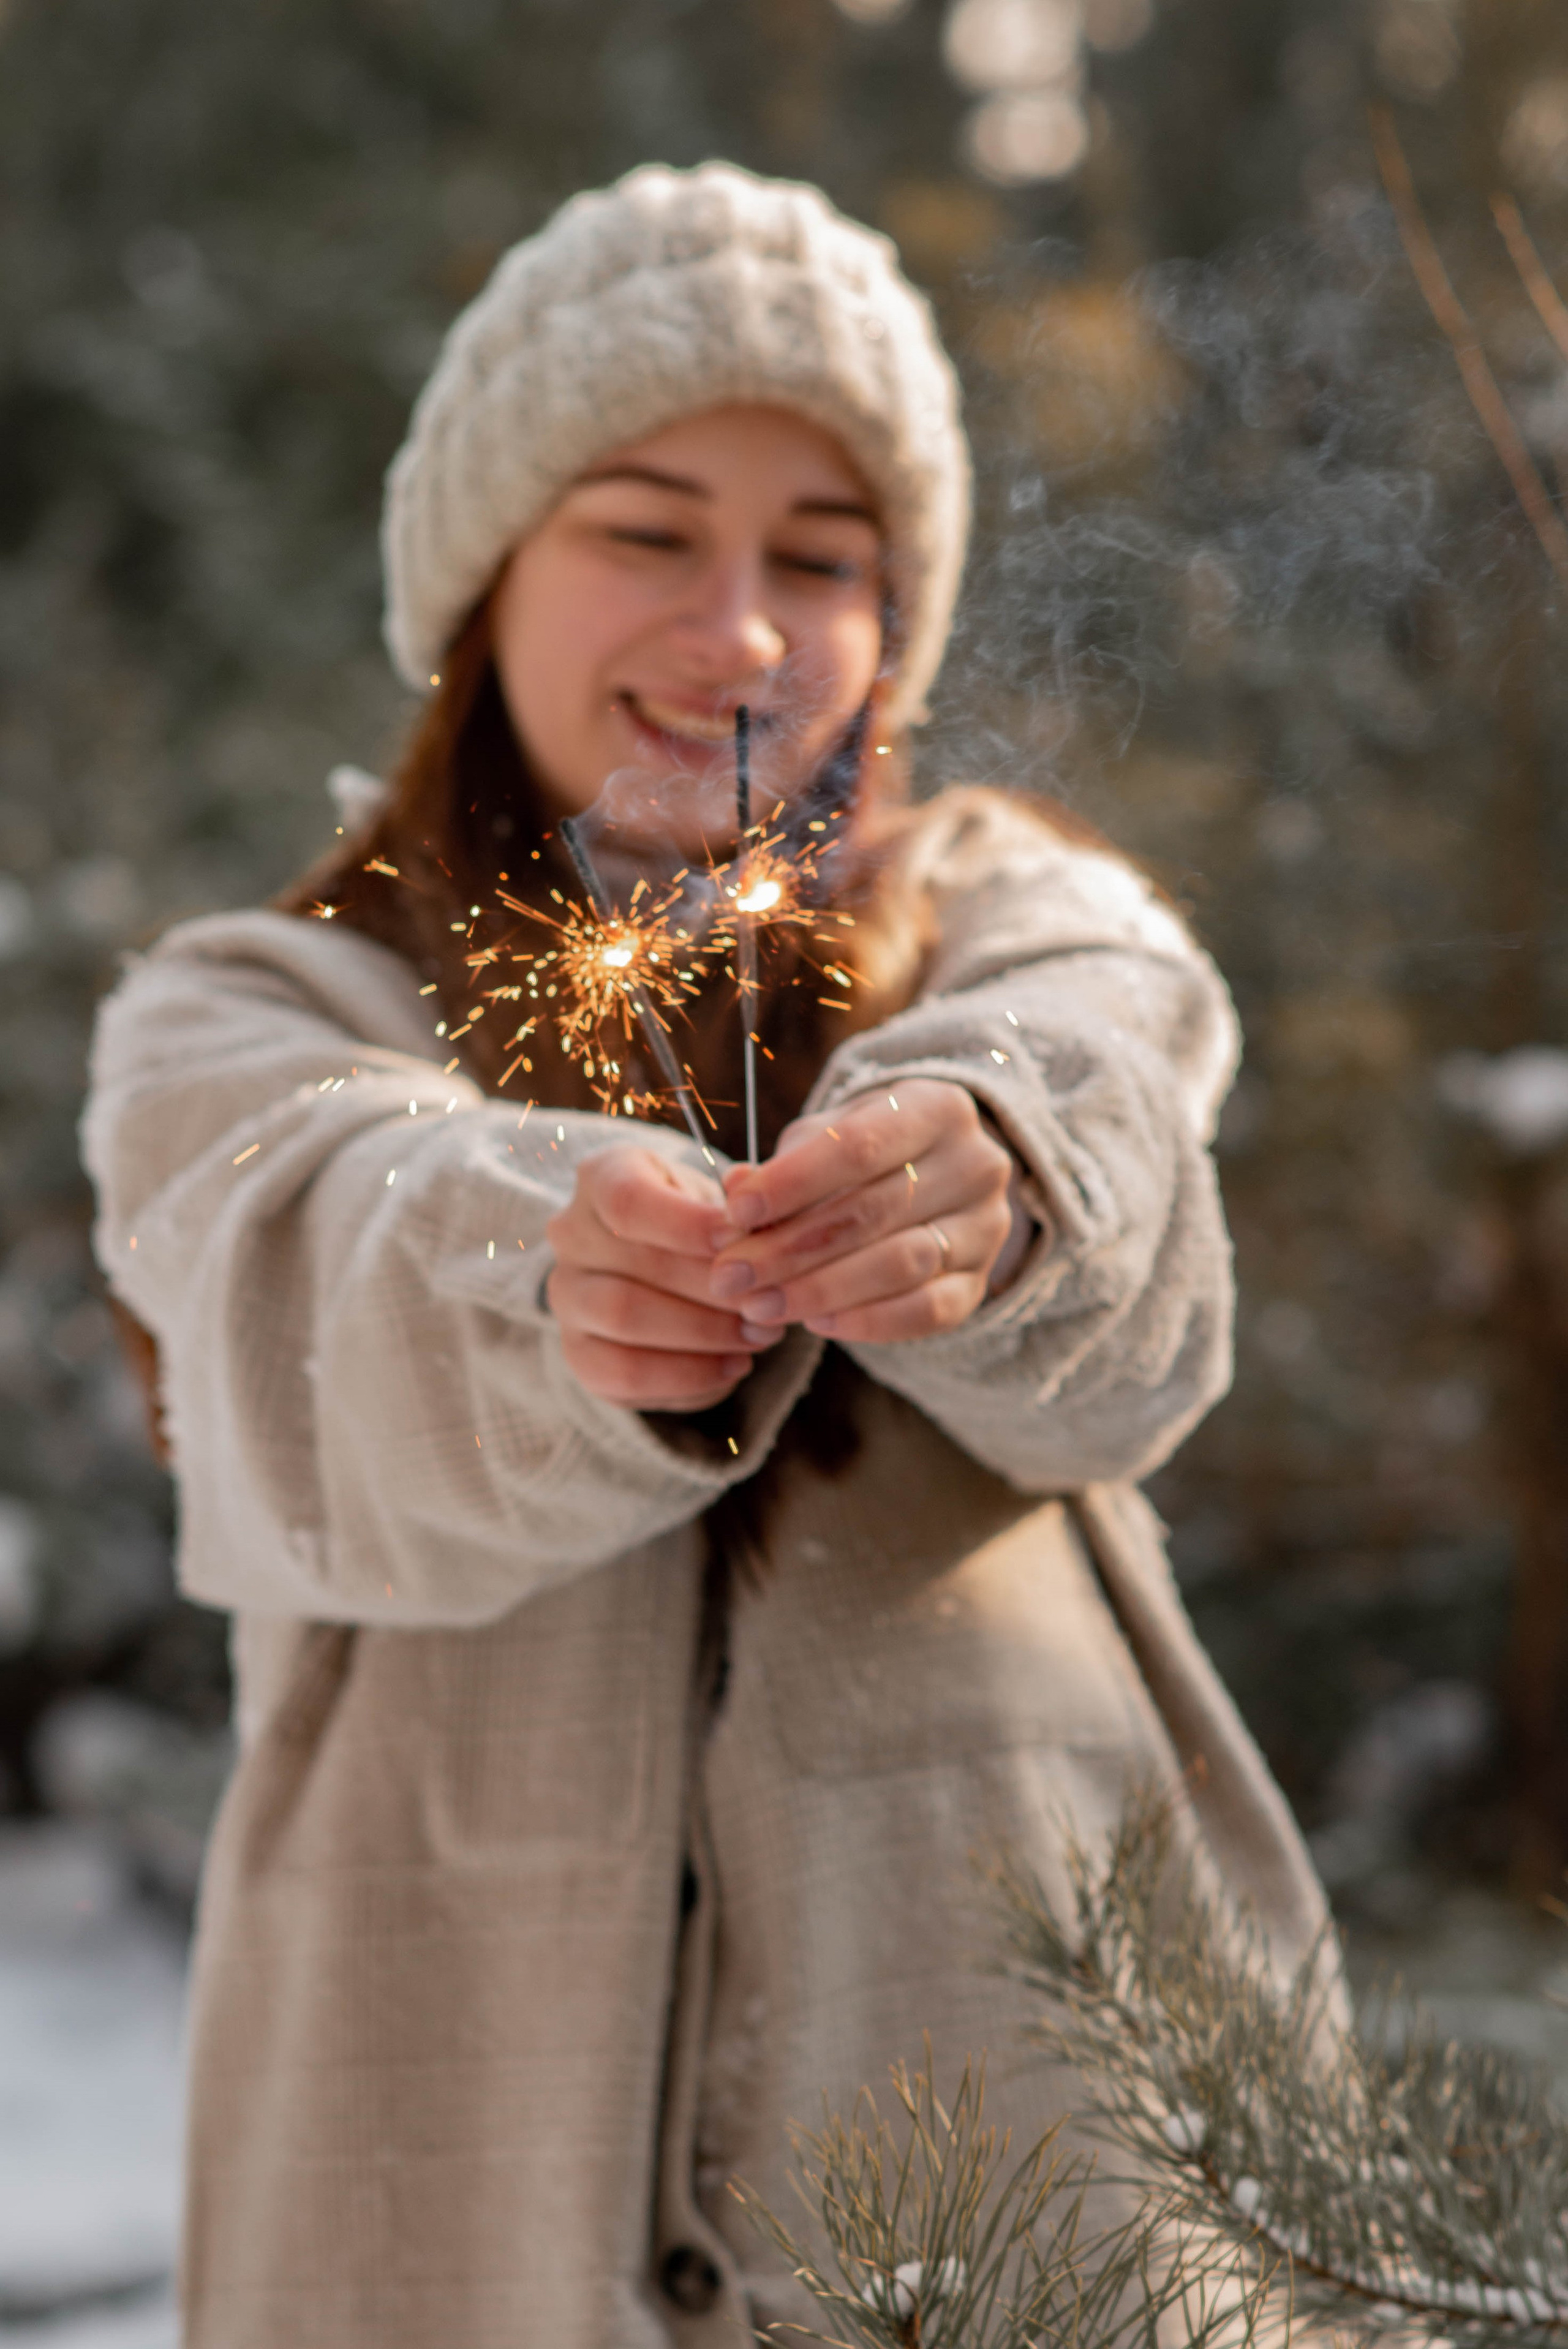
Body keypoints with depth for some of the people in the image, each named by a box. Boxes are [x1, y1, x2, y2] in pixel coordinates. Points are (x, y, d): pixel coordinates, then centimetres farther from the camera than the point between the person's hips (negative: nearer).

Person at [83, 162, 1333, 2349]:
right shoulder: (242, 1019, 7)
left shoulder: (1018, 916, 9)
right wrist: (563, 1290, -39)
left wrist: (995, 1191, -38)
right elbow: (337, 1312, -17)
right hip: (487, 2156, 0)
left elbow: (1112, 1210, -15)